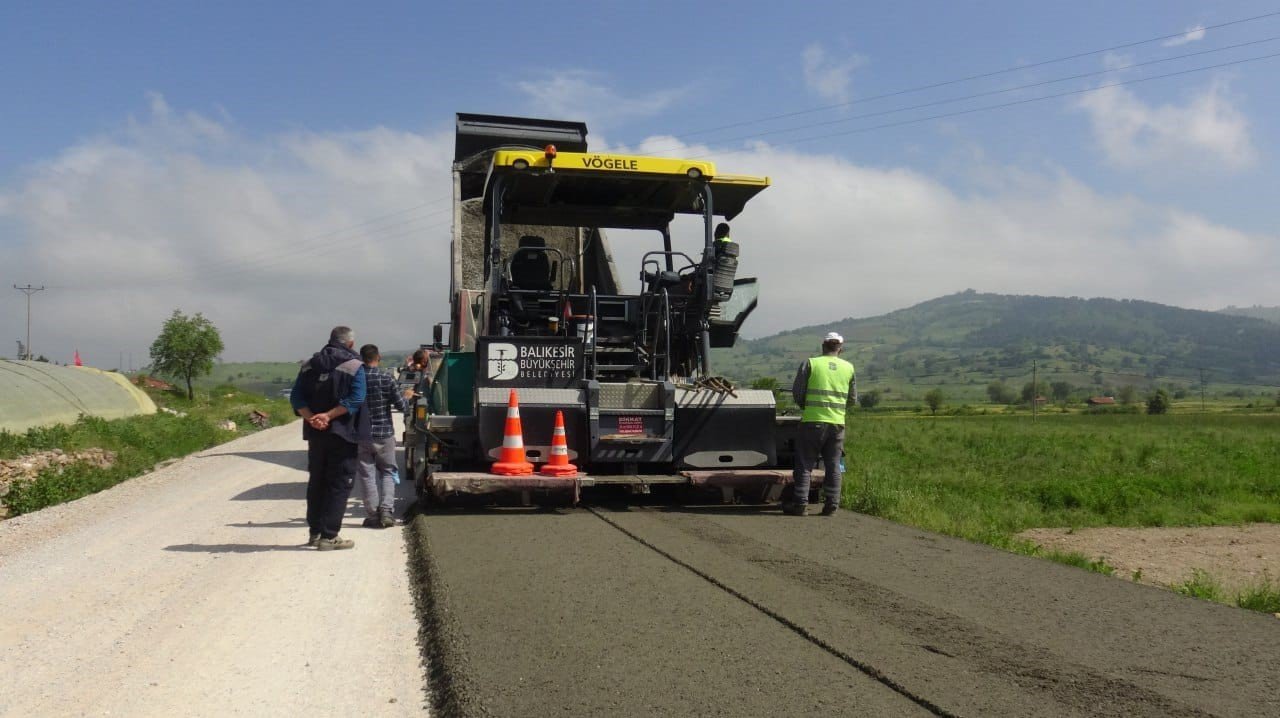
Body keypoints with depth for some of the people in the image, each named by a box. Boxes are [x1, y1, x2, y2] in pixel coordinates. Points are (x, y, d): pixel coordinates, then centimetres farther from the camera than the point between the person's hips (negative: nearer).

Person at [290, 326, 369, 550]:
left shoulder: (310, 365, 11)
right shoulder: (354, 366, -6)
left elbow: (296, 397, 1)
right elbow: (355, 399, -20)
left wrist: (310, 418, -11)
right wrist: (329, 416, -21)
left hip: (316, 434, 6)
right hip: (342, 433, -5)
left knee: (316, 482, 16)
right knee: (339, 484, 0)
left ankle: (315, 532, 22)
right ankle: (329, 536, -4)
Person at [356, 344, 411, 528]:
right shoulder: (386, 379, -8)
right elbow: (402, 407, -6)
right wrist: (406, 395, 14)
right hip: (384, 433, 0)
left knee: (367, 475, 8)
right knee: (387, 472, 13)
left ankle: (373, 515, 7)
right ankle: (387, 510, 0)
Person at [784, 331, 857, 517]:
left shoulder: (811, 364, -3)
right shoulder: (849, 368, 7)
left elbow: (797, 392, -1)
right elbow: (853, 399, 13)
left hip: (813, 420, -3)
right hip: (837, 422, 3)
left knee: (805, 464, 4)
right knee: (833, 465, 10)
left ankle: (801, 503, 2)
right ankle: (832, 504, 11)